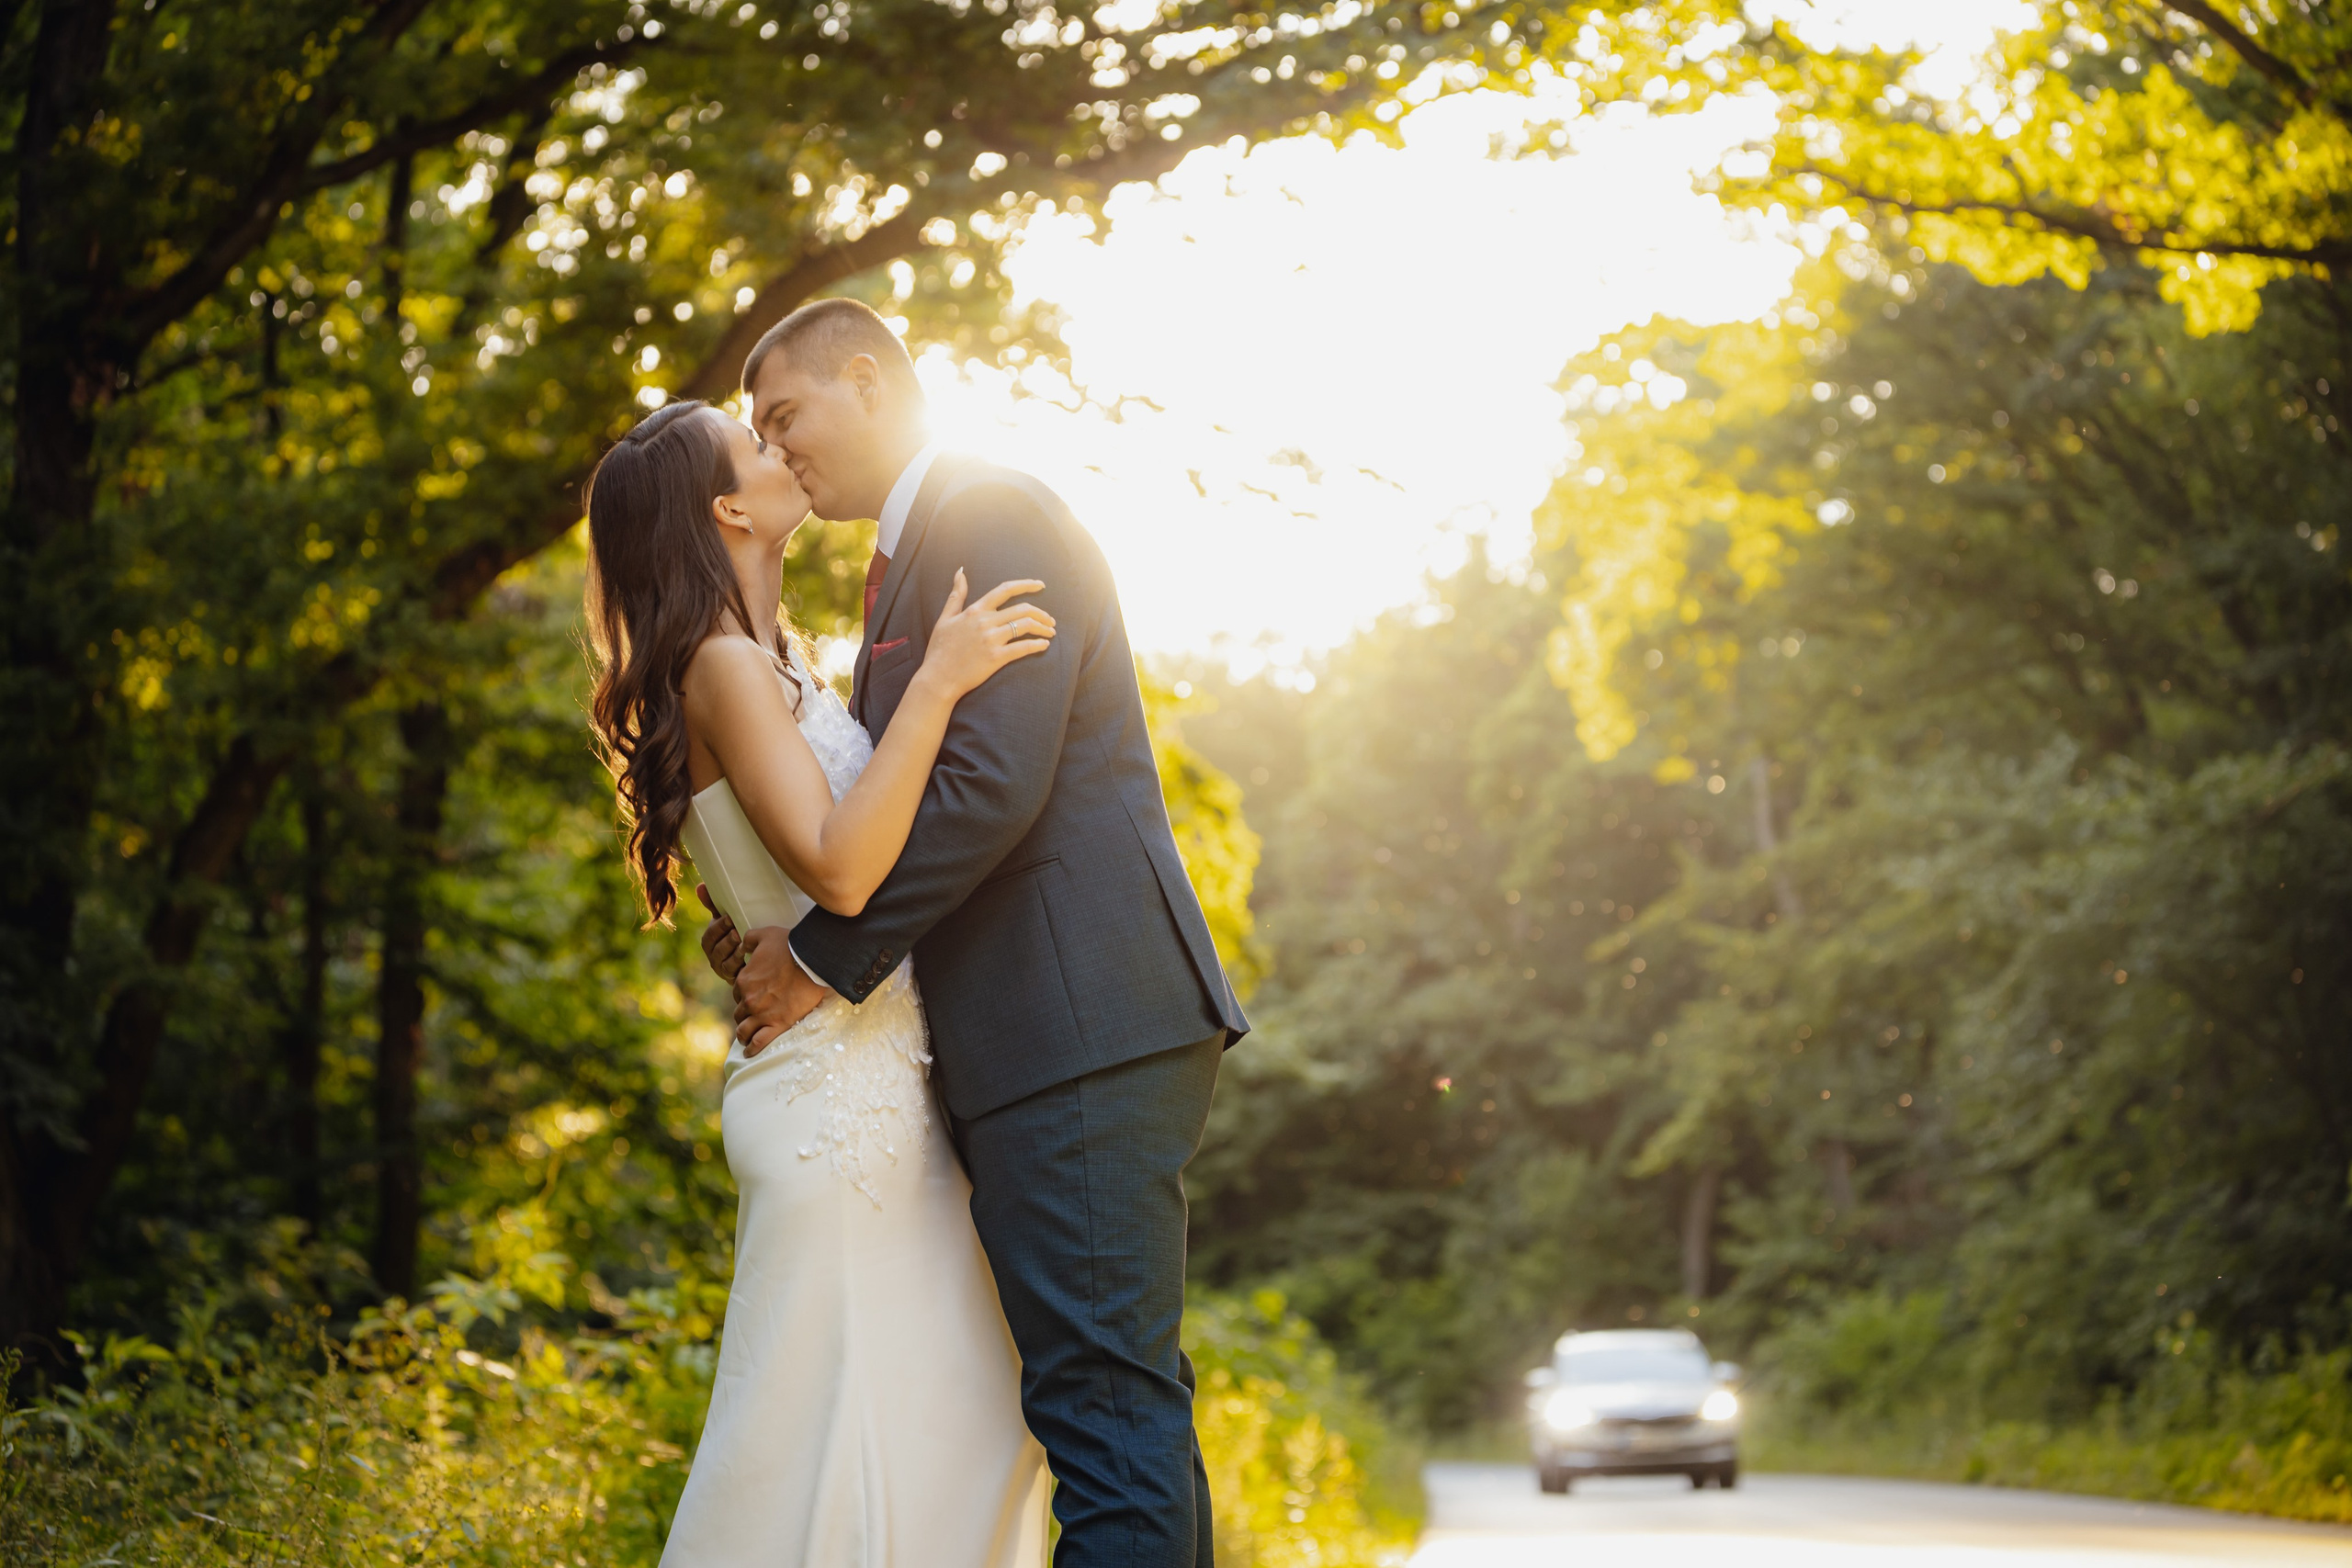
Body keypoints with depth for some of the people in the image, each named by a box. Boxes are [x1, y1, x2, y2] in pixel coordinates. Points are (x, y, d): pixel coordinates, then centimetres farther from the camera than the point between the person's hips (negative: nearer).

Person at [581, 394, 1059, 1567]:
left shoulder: (771, 666, 18)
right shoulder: (725, 667, -11)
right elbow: (839, 869, -23)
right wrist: (937, 681, -21)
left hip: (884, 1093, 10)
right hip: (836, 1101, -10)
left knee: (955, 1426, 11)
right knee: (835, 1423, -8)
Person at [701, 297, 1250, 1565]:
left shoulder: (994, 516, -7)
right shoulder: (913, 558, 24)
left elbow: (989, 784, -18)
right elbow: (901, 811, 23)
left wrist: (822, 962, -12)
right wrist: (779, 936, 8)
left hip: (1083, 1030, -10)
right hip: (1061, 1038, 10)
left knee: (1103, 1401, -12)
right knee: (1127, 1405, 12)